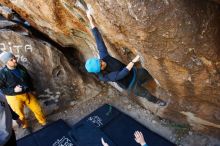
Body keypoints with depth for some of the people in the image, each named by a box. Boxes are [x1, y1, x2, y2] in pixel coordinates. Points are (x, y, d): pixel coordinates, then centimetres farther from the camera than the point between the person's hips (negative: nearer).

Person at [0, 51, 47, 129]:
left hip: (27, 94, 4)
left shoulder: (21, 67, -5)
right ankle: (25, 126, 44)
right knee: (20, 115, 15)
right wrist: (13, 90, -25)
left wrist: (32, 89, 15)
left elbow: (28, 79, 10)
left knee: (37, 109, 13)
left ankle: (43, 122, 39)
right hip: (14, 97, -4)